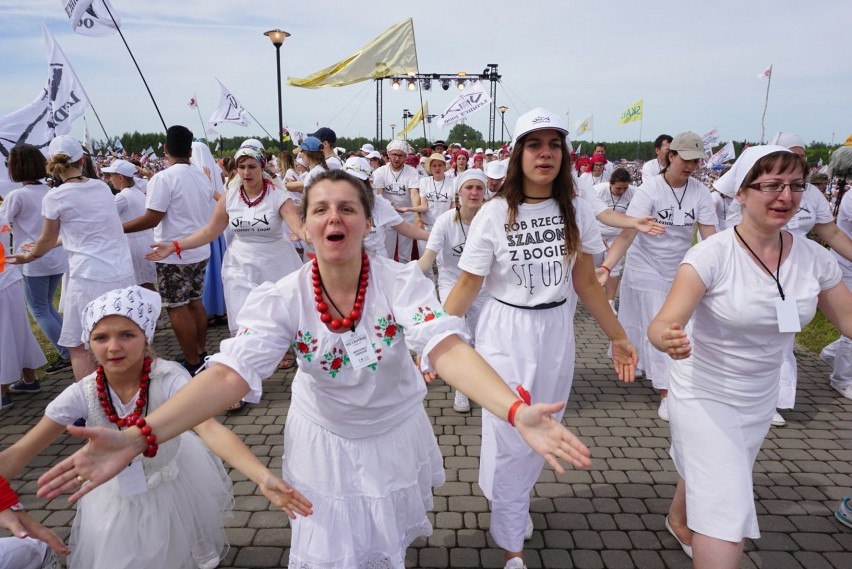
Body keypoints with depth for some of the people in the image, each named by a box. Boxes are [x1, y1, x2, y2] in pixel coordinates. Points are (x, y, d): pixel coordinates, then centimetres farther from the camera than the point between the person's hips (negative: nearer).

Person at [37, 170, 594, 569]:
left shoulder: (403, 282, -25)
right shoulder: (281, 299, -21)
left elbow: (447, 349, -39)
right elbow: (230, 373, -30)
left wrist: (516, 412, -55)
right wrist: (137, 438, -43)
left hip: (396, 431, 0)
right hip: (324, 439, 0)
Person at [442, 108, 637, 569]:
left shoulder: (576, 212, -1)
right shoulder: (495, 213, -11)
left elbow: (586, 282, 6)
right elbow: (467, 286, -9)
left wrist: (618, 338, 8)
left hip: (556, 334, 4)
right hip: (506, 334, -3)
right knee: (510, 439, 4)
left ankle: (511, 500, 47)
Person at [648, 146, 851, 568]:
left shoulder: (814, 258, -8)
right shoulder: (712, 255, -24)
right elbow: (663, 323, -33)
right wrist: (670, 340, -54)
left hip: (760, 398, 6)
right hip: (704, 396, -6)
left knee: (709, 478, 29)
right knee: (727, 519, -10)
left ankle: (679, 520, 60)